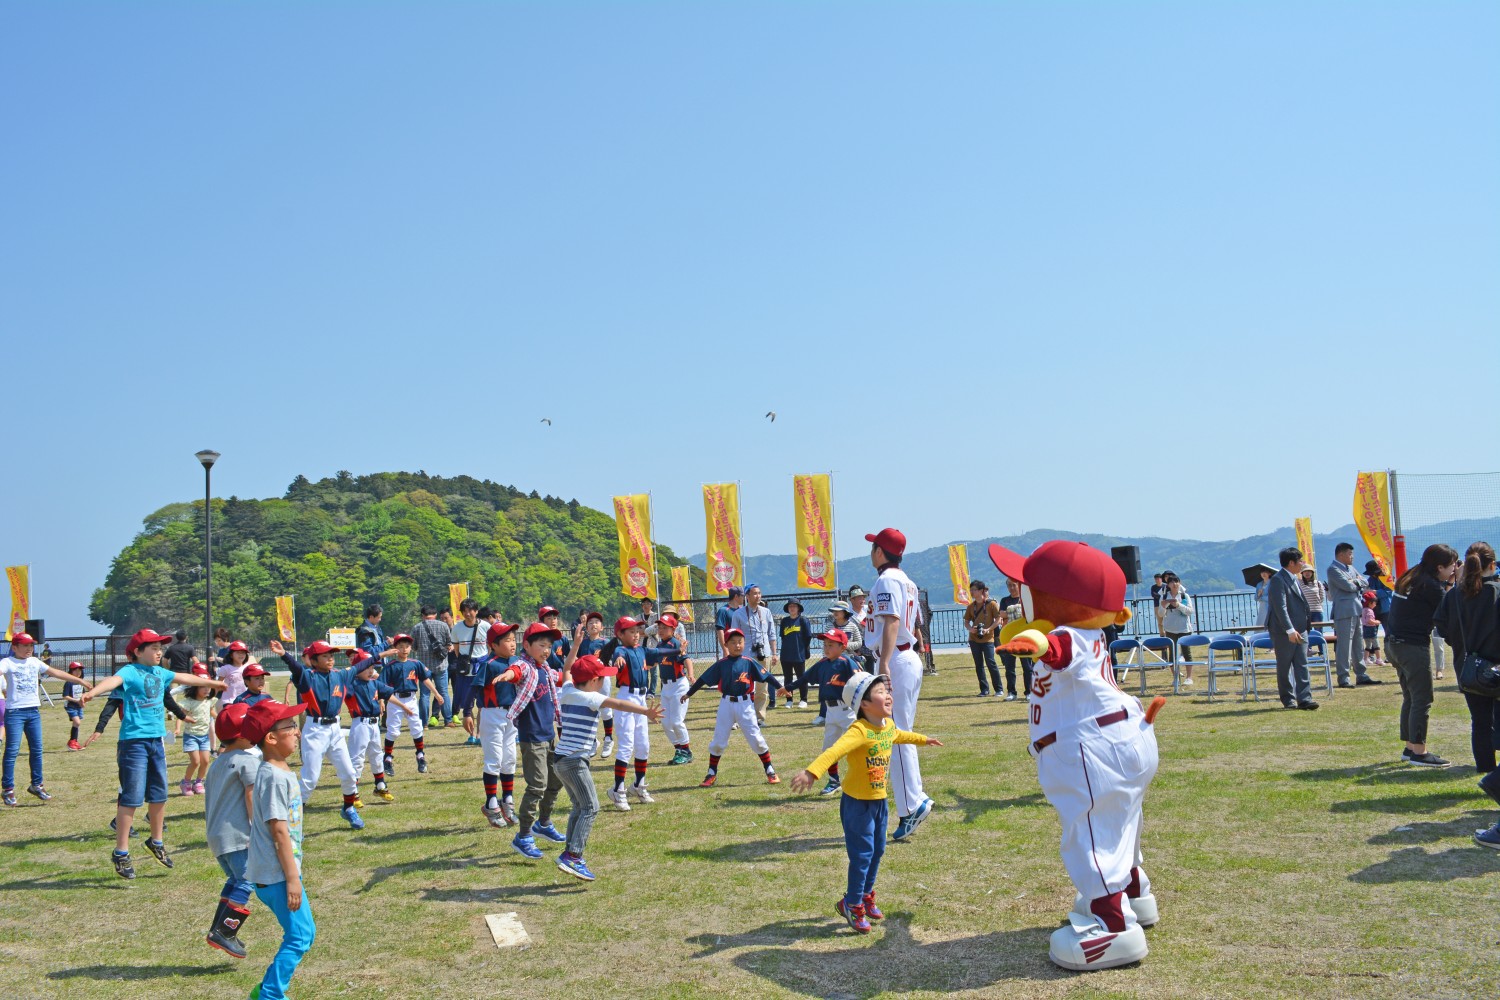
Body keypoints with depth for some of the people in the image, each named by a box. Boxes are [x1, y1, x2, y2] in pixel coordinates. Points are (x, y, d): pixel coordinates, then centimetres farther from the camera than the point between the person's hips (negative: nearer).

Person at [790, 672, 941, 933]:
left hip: (879, 800, 8)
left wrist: (923, 739, 43)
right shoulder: (859, 731, -28)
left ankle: (866, 896, 39)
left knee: (877, 851, 19)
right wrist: (812, 772, -60)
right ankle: (852, 905, 17)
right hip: (857, 802, -8)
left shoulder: (889, 726, -1)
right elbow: (835, 750, -45)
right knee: (862, 854, -1)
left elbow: (899, 736, 26)